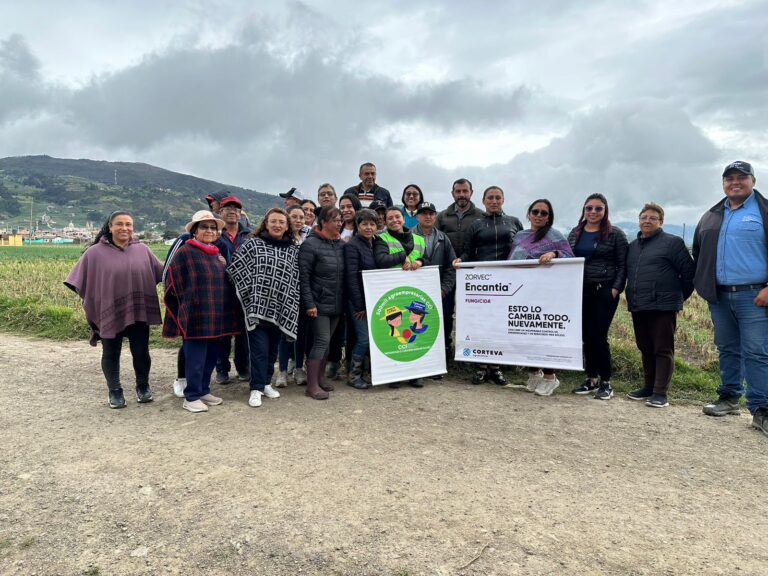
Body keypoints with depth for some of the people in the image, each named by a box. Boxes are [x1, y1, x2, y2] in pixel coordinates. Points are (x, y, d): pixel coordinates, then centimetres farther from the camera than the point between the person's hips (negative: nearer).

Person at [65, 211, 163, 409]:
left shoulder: (143, 251, 4)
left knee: (141, 352, 7)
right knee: (111, 354, 10)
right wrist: (93, 303, -2)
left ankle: (143, 386, 29)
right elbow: (81, 282, 1)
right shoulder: (95, 253, -2)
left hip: (138, 313, 1)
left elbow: (161, 273, 10)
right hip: (109, 313, -1)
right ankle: (115, 391, 26)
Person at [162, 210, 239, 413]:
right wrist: (189, 304, -5)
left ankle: (204, 391, 26)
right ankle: (191, 397, 10)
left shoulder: (218, 255, 14)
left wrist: (223, 303, 13)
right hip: (196, 316, -7)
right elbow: (174, 282, -8)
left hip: (217, 316, 7)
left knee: (211, 356, 13)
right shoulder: (184, 253, -7)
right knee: (196, 357, -2)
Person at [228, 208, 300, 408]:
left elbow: (296, 280, 8)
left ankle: (266, 383, 28)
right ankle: (256, 388, 8)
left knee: (272, 348, 13)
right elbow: (234, 267, -4)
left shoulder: (294, 250, 7)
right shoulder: (253, 244, -2)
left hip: (280, 307, 3)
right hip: (258, 305, -3)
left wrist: (291, 304, 2)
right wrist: (251, 290, -5)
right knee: (259, 348, -3)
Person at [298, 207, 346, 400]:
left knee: (327, 342, 12)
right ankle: (312, 385, 1)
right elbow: (303, 277, -13)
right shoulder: (310, 244, -9)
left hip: (336, 303, 6)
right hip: (319, 303, -6)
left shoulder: (341, 244, 9)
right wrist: (309, 303, -17)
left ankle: (320, 379, 25)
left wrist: (344, 300, 10)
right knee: (321, 341, -7)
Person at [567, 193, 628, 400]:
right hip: (580, 291, 5)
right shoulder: (575, 233, 13)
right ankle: (591, 379, 20)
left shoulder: (615, 234, -1)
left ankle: (606, 382, 7)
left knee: (598, 336, -6)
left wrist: (616, 289, -11)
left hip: (604, 291, -4)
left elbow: (623, 265, -3)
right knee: (586, 336, 8)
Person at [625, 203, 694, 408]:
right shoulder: (633, 246, 16)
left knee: (663, 350, -2)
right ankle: (648, 387, 23)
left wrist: (679, 296, 2)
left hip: (663, 306, -6)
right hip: (638, 307, 6)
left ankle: (660, 393, 1)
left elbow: (689, 272, -3)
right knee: (645, 349, 13)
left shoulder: (672, 242, -3)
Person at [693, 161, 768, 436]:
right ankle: (729, 398, 25)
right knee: (727, 350, 14)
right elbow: (698, 254, 23)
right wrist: (703, 285, 14)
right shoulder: (711, 217, 15)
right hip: (719, 297, 5)